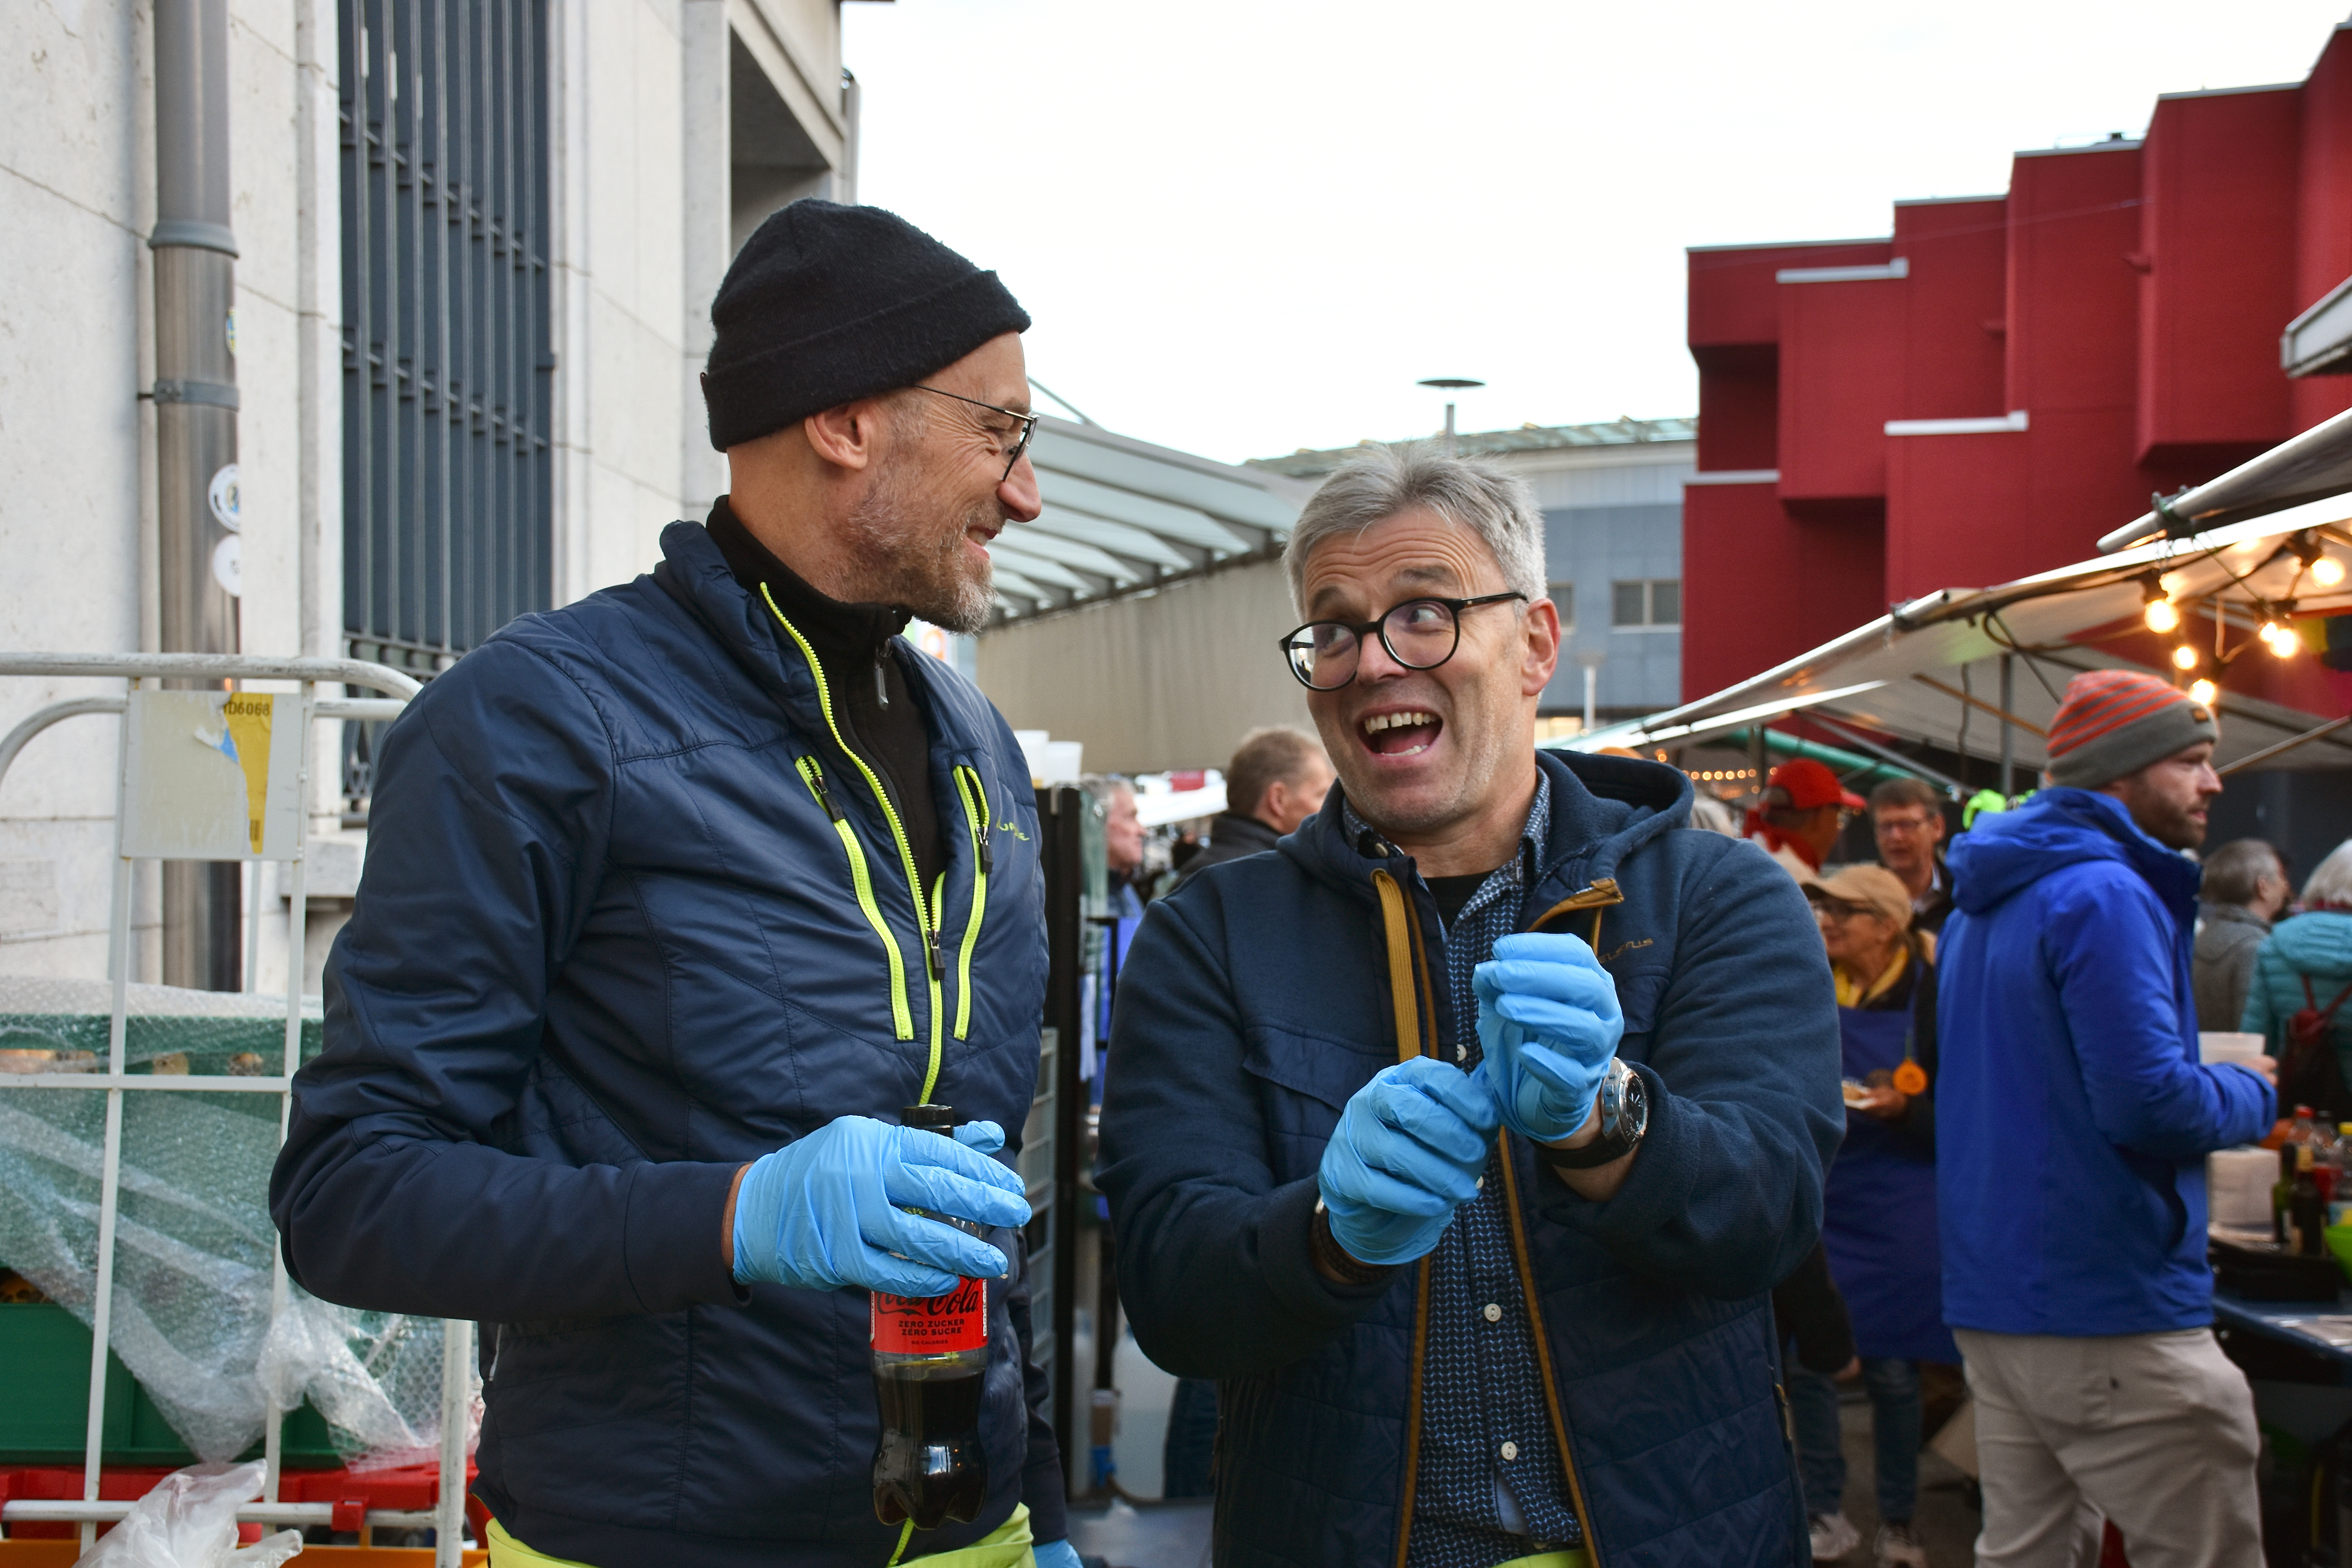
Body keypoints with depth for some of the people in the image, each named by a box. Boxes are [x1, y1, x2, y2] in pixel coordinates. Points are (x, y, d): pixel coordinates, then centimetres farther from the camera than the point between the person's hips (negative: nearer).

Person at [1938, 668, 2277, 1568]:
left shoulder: (1985, 903, 16)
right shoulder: (2105, 896, -15)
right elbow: (2147, 1101, -23)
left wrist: (2205, 1079, 21)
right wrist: (2251, 1096, -3)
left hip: (1991, 1300, 10)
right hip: (2110, 1306, -10)